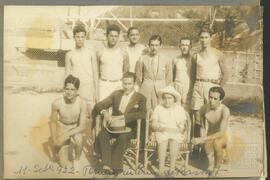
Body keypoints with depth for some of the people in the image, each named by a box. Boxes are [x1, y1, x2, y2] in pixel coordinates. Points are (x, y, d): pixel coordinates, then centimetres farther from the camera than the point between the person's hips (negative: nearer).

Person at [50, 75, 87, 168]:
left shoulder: (82, 103, -28)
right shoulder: (56, 103, -28)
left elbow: (82, 126, -23)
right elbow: (53, 122, -11)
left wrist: (67, 135, -36)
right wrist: (55, 141, -6)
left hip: (75, 128, 0)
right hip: (62, 128, 0)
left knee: (78, 139, -37)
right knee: (64, 165, 1)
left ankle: (77, 160, -5)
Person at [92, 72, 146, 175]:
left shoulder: (140, 98, 6)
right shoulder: (116, 94, 15)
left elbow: (143, 114, -13)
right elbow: (100, 105, 5)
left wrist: (124, 116, -24)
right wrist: (104, 112, -19)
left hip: (128, 127, -3)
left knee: (123, 137, -36)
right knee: (102, 134, -29)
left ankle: (115, 166, -31)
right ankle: (107, 164, -34)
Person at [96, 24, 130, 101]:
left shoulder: (123, 54, 4)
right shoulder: (100, 53, 4)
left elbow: (126, 73, 11)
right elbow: (96, 72, 8)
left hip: (118, 85, 1)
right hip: (104, 84, 0)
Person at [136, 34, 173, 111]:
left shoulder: (166, 60, 4)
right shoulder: (142, 59, 3)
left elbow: (169, 78, 10)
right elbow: (139, 76, 11)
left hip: (161, 90, 0)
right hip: (146, 90, 0)